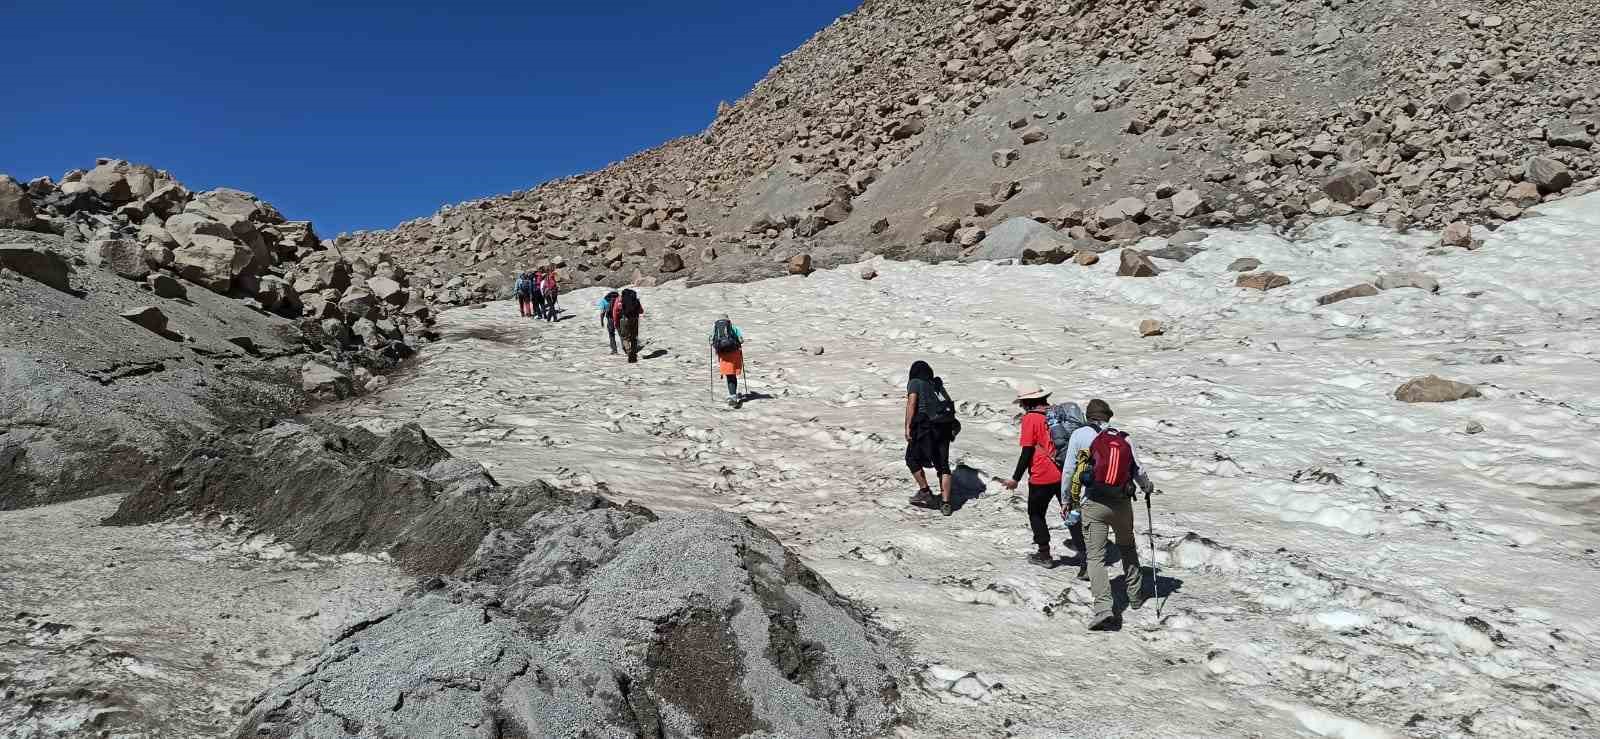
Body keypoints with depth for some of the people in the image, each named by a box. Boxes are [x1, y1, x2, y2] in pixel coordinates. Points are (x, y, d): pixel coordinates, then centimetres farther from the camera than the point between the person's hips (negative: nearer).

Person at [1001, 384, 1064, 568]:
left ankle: (1044, 554, 14)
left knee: (1036, 514, 14)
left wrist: (1015, 479, -8)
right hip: (1065, 475, 5)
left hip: (1042, 478, -5)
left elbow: (1027, 452, -13)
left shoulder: (1030, 418, -10)